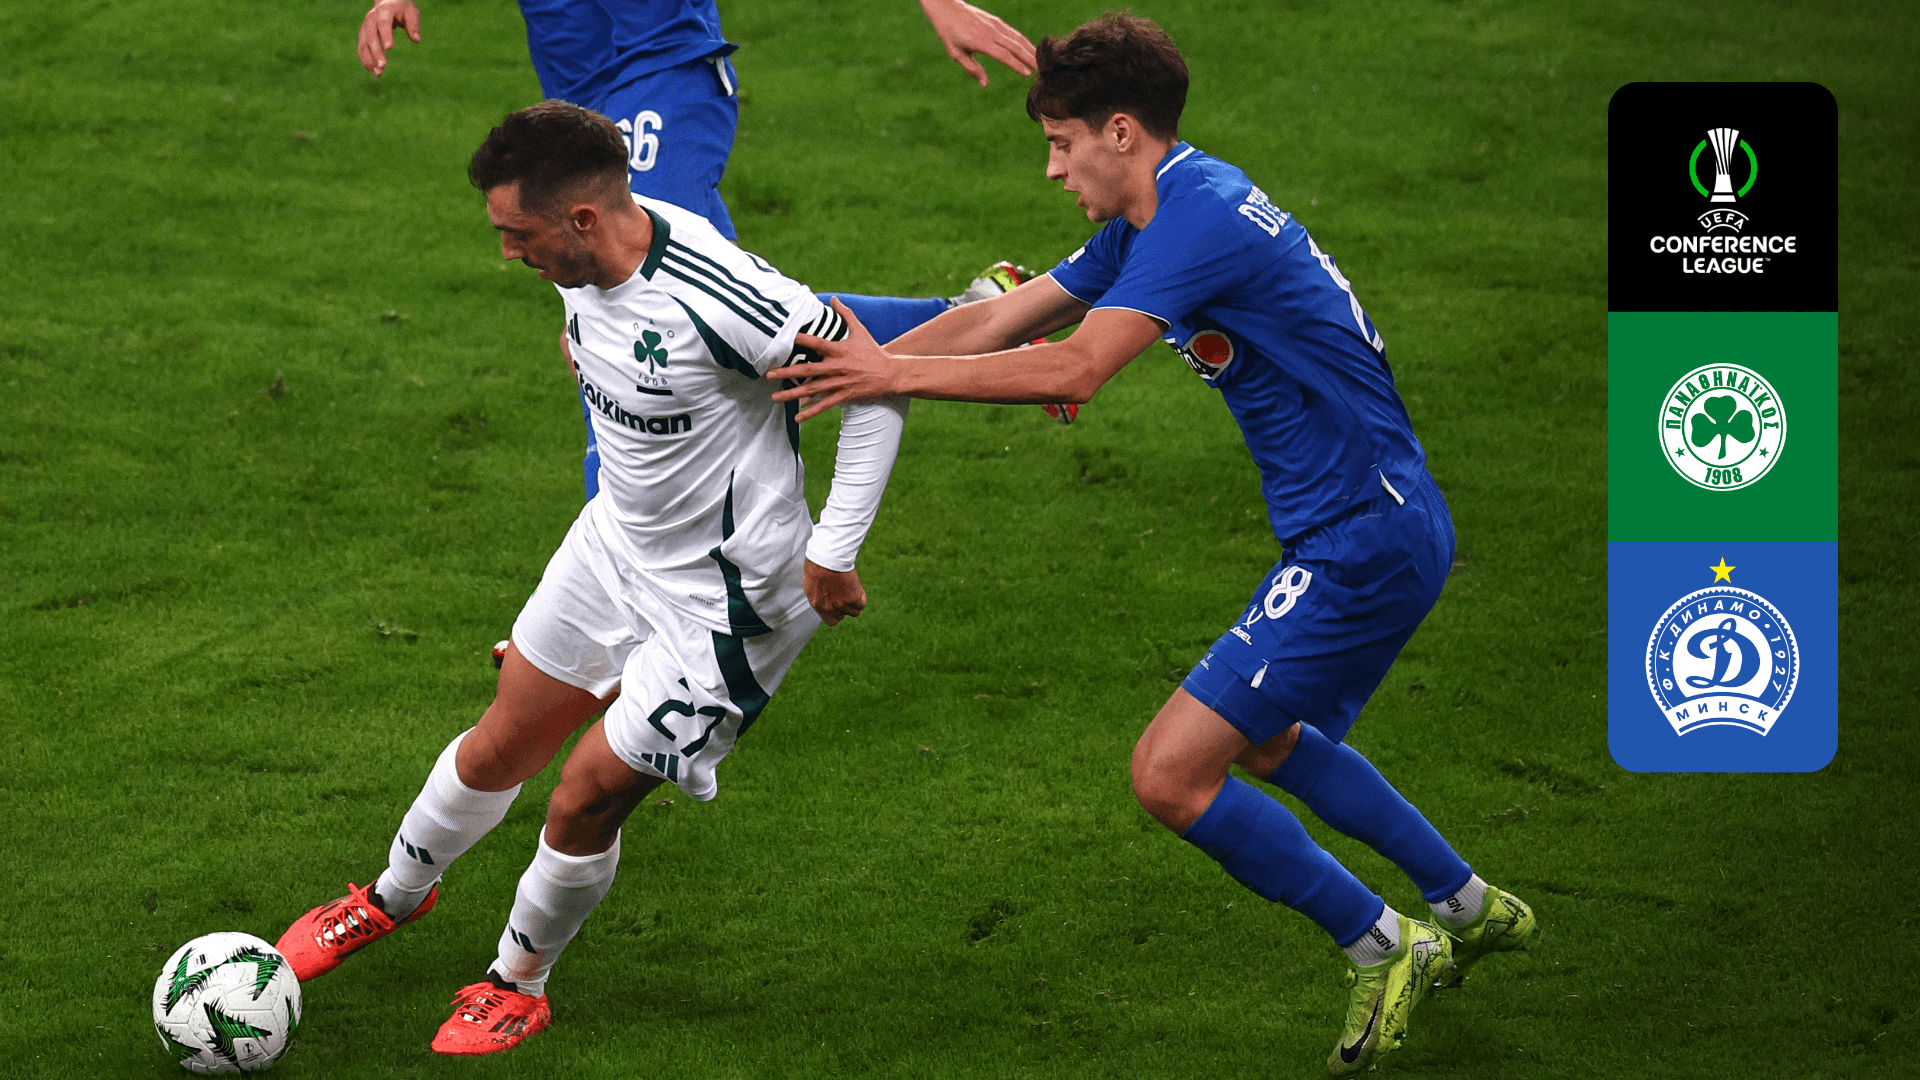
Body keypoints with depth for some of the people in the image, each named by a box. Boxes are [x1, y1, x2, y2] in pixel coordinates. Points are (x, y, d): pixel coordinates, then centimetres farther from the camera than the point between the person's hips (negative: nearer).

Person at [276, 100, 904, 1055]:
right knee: (500, 749, 19)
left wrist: (832, 551, -23)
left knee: (586, 798, -1)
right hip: (615, 540, 7)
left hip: (720, 599, -7)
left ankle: (518, 984, 26)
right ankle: (394, 896, 46)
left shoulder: (714, 300, -35)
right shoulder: (587, 260, -13)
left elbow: (878, 384, -27)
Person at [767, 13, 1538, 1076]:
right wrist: (855, 369, 9)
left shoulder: (1200, 214, -20)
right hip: (1373, 530, 11)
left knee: (1171, 774, -11)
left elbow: (1076, 366, -28)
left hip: (1367, 540, -11)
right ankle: (1468, 908, 43)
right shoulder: (1150, 220, 12)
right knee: (1266, 740, 31)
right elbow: (999, 320, 15)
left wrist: (897, 374, -23)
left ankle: (1380, 948, 3)